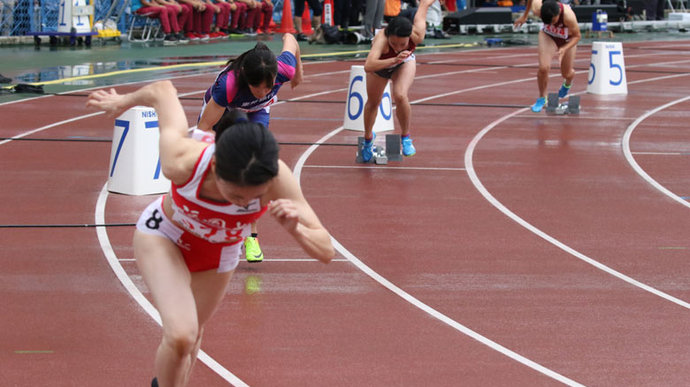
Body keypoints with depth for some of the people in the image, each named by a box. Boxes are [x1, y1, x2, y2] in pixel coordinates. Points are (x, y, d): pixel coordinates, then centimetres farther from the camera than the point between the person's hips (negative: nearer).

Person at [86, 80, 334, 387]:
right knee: (181, 336, -25)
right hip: (163, 236, -3)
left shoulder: (277, 179, -39)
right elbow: (162, 91, -24)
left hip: (219, 254, 3)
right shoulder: (183, 162, -43)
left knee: (191, 336, 24)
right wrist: (123, 102, -2)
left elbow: (326, 252, -33)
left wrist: (296, 229, -55)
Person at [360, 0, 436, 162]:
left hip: (404, 63, 0)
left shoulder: (417, 35, -41)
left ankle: (405, 137, -2)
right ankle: (368, 139, 47)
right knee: (373, 102, 18)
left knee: (400, 96, -26)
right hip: (380, 64, 0)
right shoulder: (381, 39, -48)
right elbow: (368, 66, -64)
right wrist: (394, 60, -74)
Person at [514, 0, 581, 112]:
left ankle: (567, 84, 52)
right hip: (548, 36, 1)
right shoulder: (537, 9, -35)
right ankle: (542, 98, 4)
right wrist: (524, 16, 5)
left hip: (567, 40, -1)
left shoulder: (569, 16, -42)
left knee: (567, 73, 12)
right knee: (543, 68, -20)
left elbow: (577, 36, -24)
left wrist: (564, 49, -39)